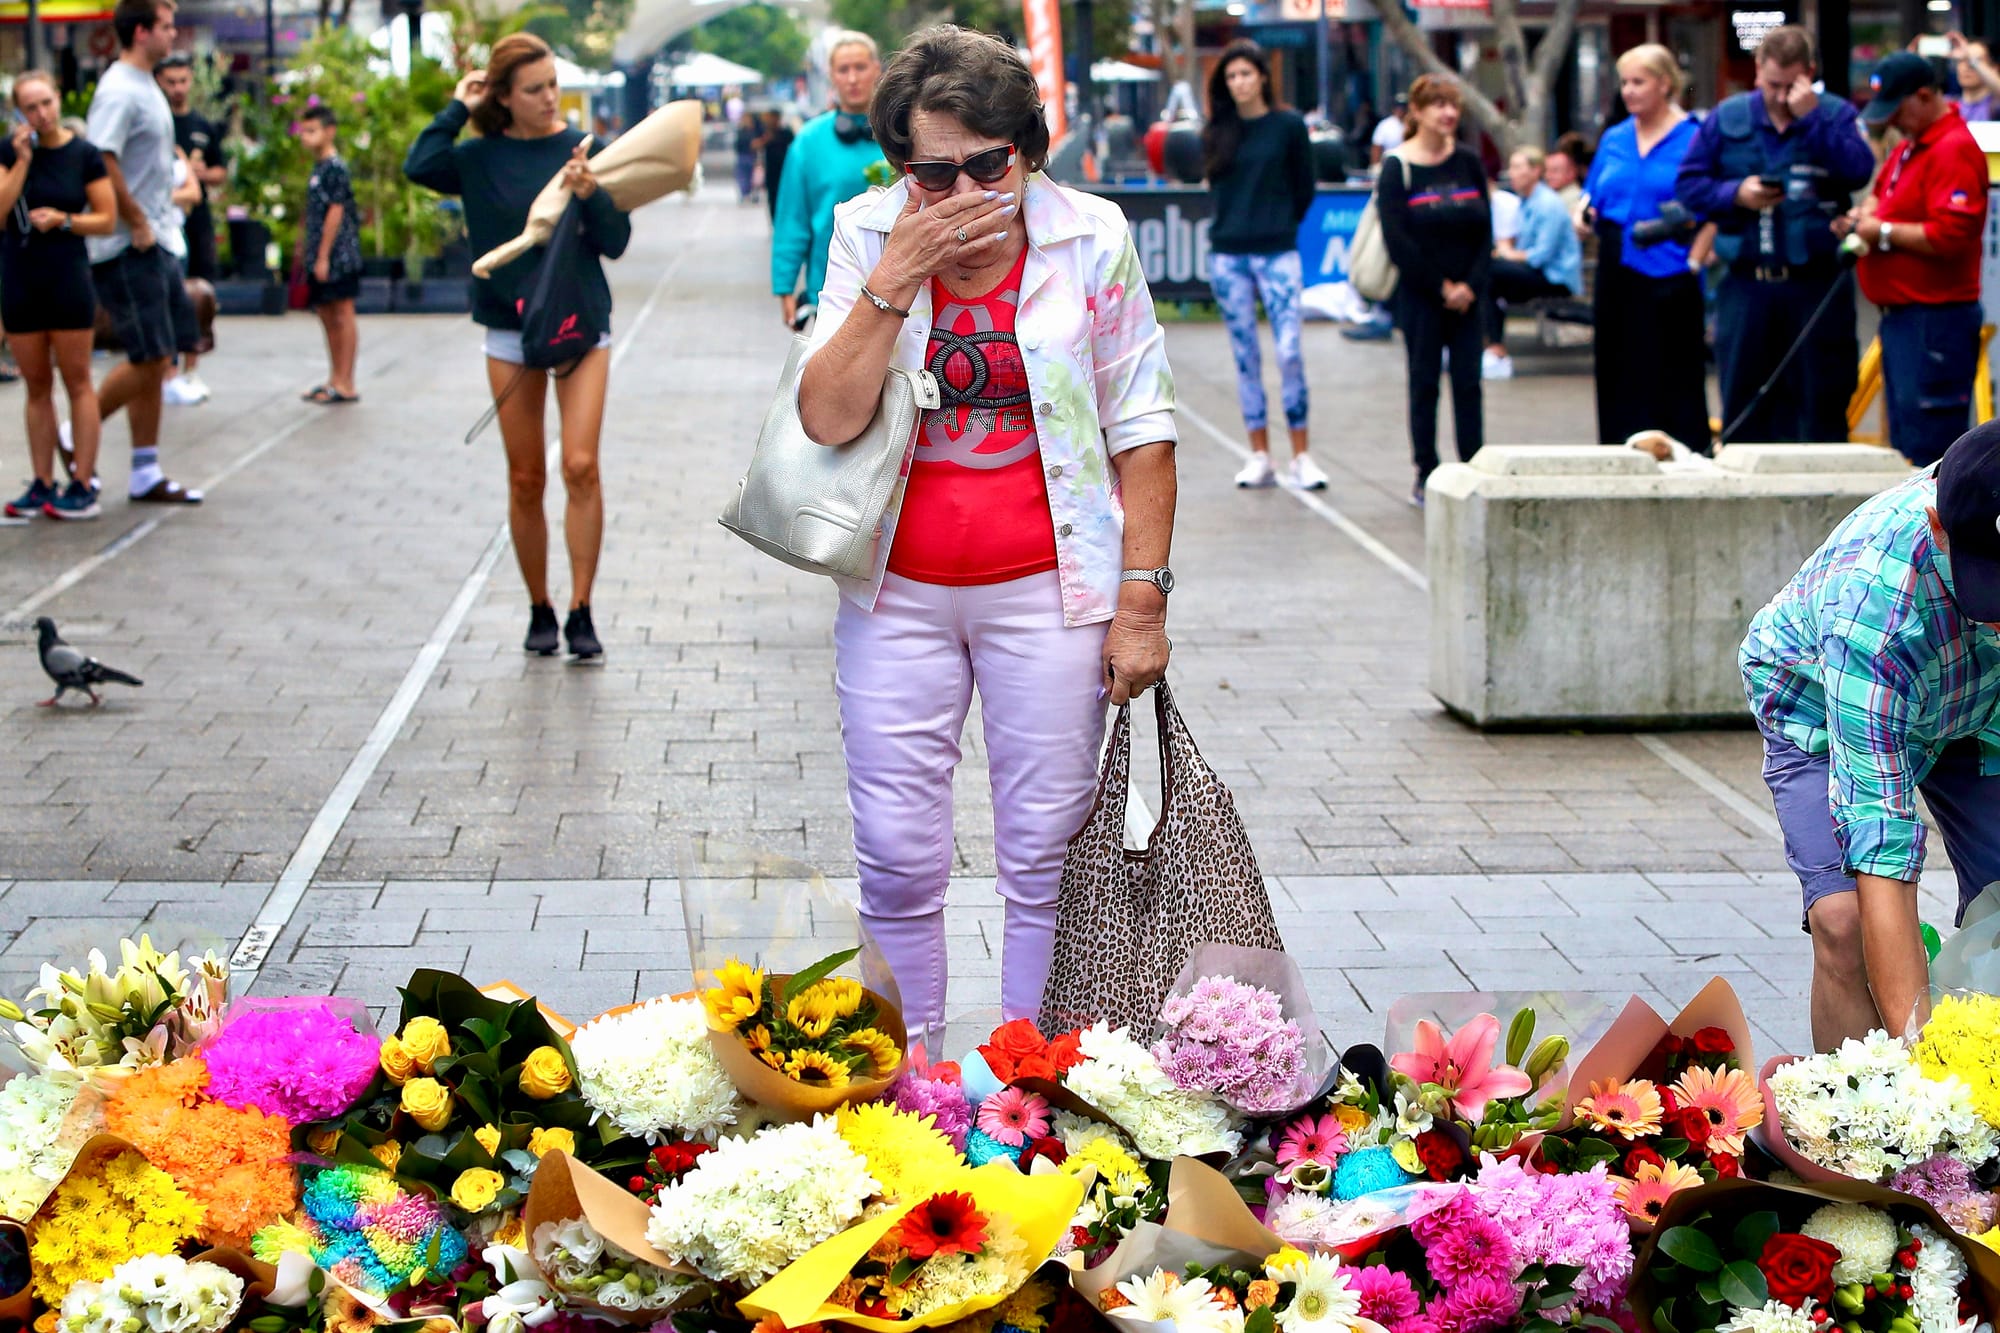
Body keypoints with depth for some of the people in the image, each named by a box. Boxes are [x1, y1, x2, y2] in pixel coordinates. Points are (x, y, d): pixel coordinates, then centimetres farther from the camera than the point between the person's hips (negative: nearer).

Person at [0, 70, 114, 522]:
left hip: (68, 278, -3)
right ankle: (42, 485, 14)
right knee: (37, 385, 9)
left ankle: (83, 487, 2)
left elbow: (107, 220, -3)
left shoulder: (84, 155, -4)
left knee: (76, 382, 1)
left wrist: (63, 220, -17)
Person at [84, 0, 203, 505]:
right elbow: (102, 164, -24)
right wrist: (137, 224, -19)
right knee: (149, 360, -9)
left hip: (156, 242, 10)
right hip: (128, 249, -10)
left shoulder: (146, 88, 16)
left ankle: (146, 476, 13)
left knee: (155, 363, 9)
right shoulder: (119, 92, -15)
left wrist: (156, 222, 15)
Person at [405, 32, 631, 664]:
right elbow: (420, 166, -19)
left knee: (581, 466, -13)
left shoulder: (582, 149, -1)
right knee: (525, 480, 5)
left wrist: (590, 194, -20)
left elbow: (616, 243, -2)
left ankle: (581, 612, -7)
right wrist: (458, 109, -9)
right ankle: (539, 611, 19)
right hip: (510, 332, 1)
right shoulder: (481, 158, 1)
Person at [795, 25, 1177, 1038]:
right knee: (897, 857, 4)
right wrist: (896, 281, -20)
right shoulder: (866, 238, -3)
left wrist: (1142, 598, -5)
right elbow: (827, 418, -12)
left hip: (1049, 589, -1)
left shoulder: (1092, 239, -6)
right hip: (897, 593, 1)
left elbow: (1140, 428, -1)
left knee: (1046, 852, 3)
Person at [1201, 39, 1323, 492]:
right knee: (1245, 357, 6)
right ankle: (1259, 457, 11)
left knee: (1289, 352, -10)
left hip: (1277, 254, -3)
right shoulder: (1218, 132, 7)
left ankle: (1300, 458, -3)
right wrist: (1238, 226, 9)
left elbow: (1305, 187, 7)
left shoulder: (1288, 125, -1)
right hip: (1228, 256, 3)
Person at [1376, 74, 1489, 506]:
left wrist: (1471, 284, -8)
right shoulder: (1398, 167, -6)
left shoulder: (1468, 163, 6)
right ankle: (1426, 478, 8)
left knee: (1468, 385, 2)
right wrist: (1440, 286, -12)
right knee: (1425, 384, 2)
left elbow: (1485, 231, 5)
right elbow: (1397, 241, -11)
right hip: (1419, 296, -3)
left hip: (1466, 295, 3)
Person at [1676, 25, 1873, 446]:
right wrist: (1734, 193, -10)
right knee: (1743, 399, 8)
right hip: (1746, 282, 2)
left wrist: (1811, 118, -17)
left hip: (1816, 283, -2)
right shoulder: (1727, 118, 7)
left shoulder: (1835, 115, 1)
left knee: (1823, 397, 2)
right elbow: (1689, 183, 8)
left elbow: (1859, 172, -15)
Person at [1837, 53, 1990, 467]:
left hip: (1935, 320, -11)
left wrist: (1883, 233, -14)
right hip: (1901, 315, 11)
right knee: (1904, 443, 15)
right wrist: (1865, 215, 7)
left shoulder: (1954, 151, -16)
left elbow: (1949, 236, -25)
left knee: (1928, 448, -9)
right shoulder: (1909, 148, 16)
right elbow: (1883, 192, 30)